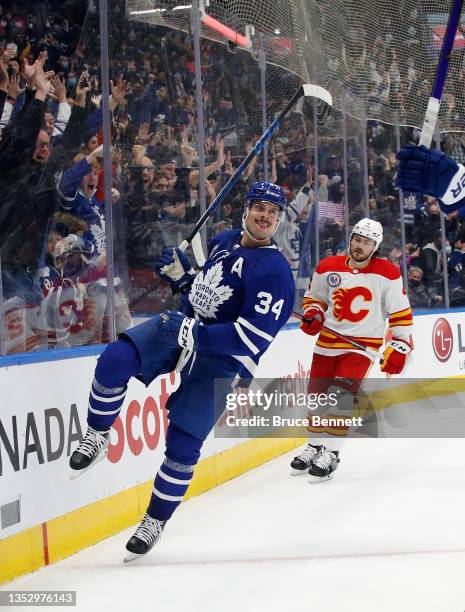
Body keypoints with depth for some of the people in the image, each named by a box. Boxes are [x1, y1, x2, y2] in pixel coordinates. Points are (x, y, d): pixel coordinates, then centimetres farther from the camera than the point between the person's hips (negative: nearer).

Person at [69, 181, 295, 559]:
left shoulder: (275, 271, -15)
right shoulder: (224, 242, 8)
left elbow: (252, 337, -24)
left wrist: (196, 334, -28)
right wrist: (182, 276, 6)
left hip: (220, 361, -5)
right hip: (180, 327, 5)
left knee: (183, 443, -7)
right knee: (116, 359, -23)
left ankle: (155, 521, 13)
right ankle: (97, 438, -4)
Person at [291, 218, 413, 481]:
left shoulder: (387, 274, -8)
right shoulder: (328, 267, -1)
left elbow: (401, 313, -4)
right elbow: (314, 297, 15)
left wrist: (399, 348, -7)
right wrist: (312, 315, -6)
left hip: (362, 345, -4)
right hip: (328, 341, 4)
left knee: (341, 396, -18)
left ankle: (331, 453, -10)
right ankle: (314, 447, 30)